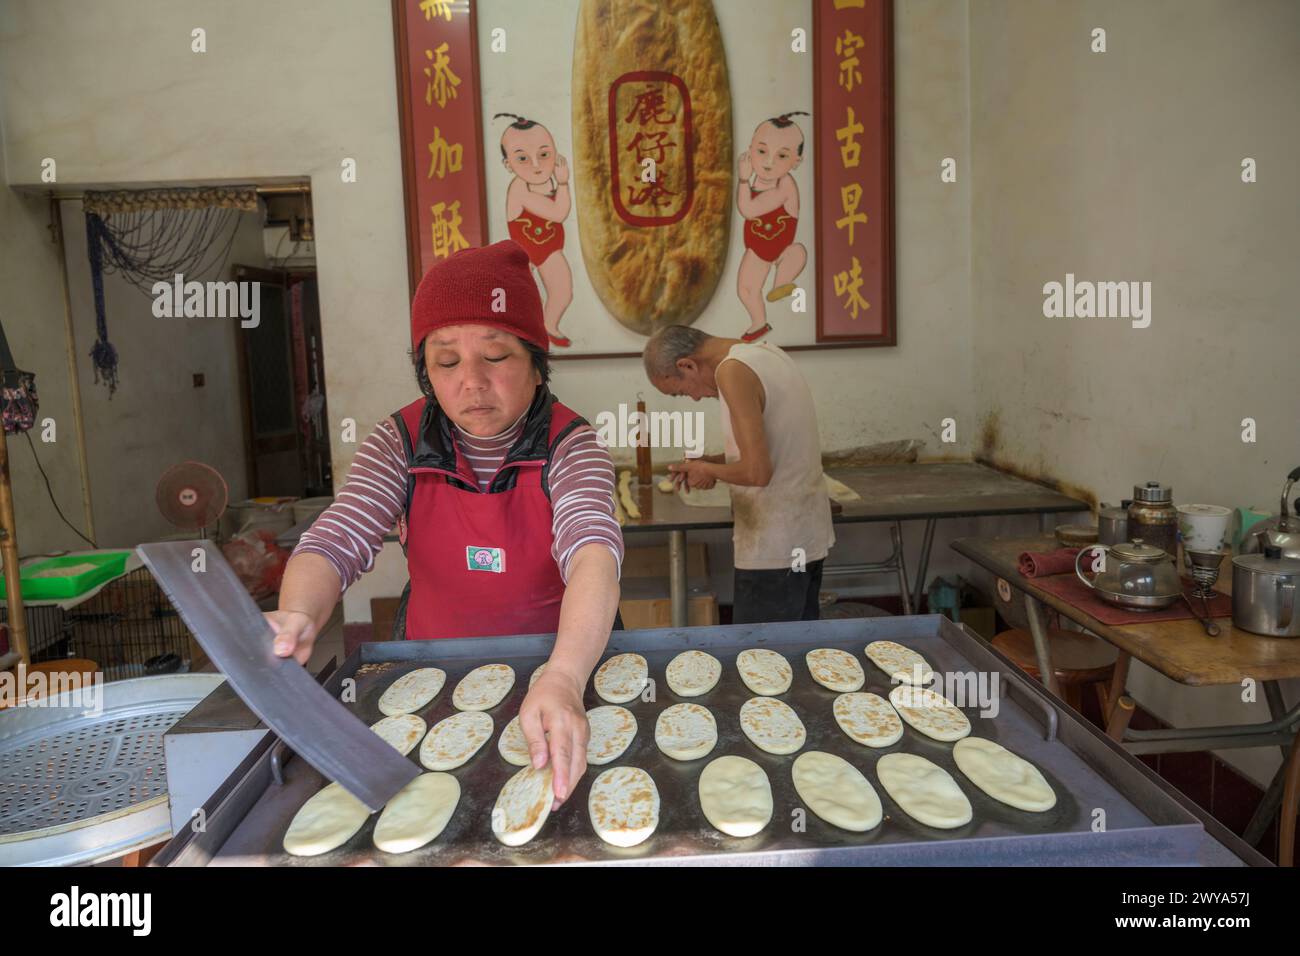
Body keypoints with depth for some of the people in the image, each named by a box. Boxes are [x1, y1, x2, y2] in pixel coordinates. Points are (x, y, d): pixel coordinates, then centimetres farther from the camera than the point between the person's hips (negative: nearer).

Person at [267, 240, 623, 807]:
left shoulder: (567, 445, -14)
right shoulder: (400, 445, -5)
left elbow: (593, 551, -30)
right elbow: (335, 543, -13)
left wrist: (563, 680, -50)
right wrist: (297, 617, -38)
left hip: (562, 658, -2)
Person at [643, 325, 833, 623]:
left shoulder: (733, 372, -17)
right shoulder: (766, 352, 10)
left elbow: (757, 472, -23)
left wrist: (708, 470, -6)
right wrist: (715, 461, 12)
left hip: (775, 550, -9)